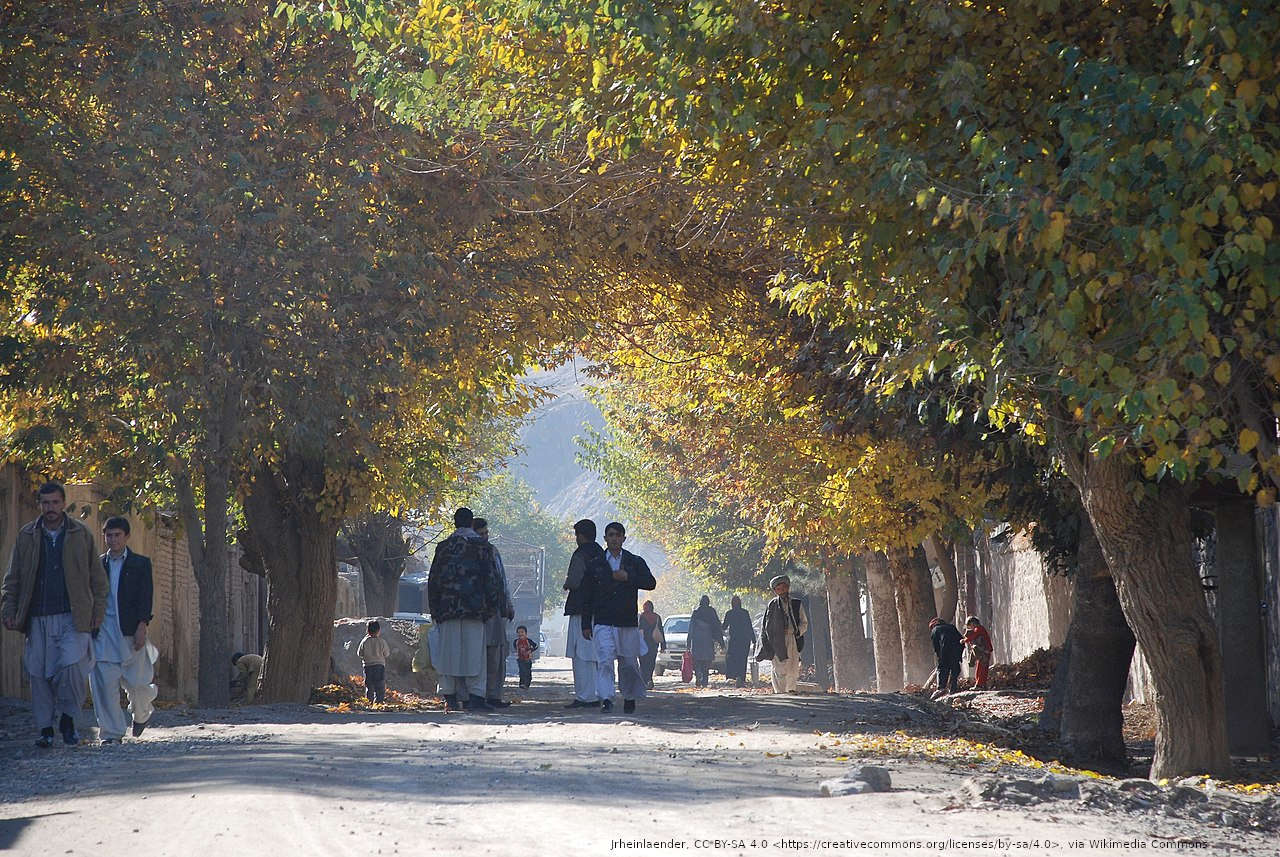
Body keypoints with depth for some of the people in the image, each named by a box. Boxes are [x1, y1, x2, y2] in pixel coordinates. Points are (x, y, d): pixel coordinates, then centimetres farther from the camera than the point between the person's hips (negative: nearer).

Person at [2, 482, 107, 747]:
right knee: (39, 673, 1)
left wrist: (97, 614, 3)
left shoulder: (81, 534, 7)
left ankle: (68, 718, 2)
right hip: (38, 619, 2)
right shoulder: (26, 536, 10)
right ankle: (46, 728, 13)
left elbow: (97, 579, 10)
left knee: (71, 666, -18)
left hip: (73, 618, -2)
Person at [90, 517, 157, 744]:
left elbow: (145, 597, -1)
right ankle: (112, 732, -2)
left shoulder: (140, 564, 6)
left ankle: (141, 712, 34)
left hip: (130, 631, -2)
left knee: (135, 681, 2)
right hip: (103, 631, 2)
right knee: (104, 683, -6)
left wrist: (142, 627, -11)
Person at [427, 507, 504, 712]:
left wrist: (435, 610, 14)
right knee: (474, 652, 0)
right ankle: (475, 697, -6)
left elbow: (434, 580, 8)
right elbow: (492, 578, -1)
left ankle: (450, 697, 3)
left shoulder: (444, 547, 6)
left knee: (449, 651, 5)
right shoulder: (482, 546, 1)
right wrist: (492, 606, 6)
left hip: (448, 609, 2)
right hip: (475, 609, -2)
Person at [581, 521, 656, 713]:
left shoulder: (635, 562, 8)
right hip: (603, 622, -1)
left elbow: (650, 582, -5)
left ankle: (630, 698, 24)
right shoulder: (595, 564, 8)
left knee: (629, 663, 6)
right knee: (604, 661, -15)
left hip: (628, 622, 1)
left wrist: (628, 578, -17)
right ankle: (606, 699, -20)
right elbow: (588, 596, 10)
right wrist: (586, 624, 6)